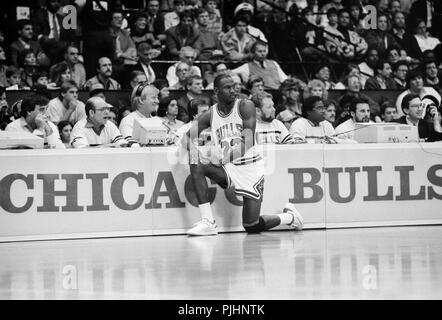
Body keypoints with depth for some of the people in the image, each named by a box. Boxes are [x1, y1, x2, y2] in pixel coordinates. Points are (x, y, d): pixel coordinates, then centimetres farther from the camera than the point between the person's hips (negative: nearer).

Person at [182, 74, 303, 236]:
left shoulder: (245, 106, -8)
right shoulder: (210, 115, 3)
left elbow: (249, 140, -18)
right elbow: (188, 135, 0)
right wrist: (192, 149, -23)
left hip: (250, 167, -4)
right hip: (226, 167, 4)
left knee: (252, 227, -7)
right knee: (197, 166, -24)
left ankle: (289, 217, 23)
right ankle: (208, 223, -21)